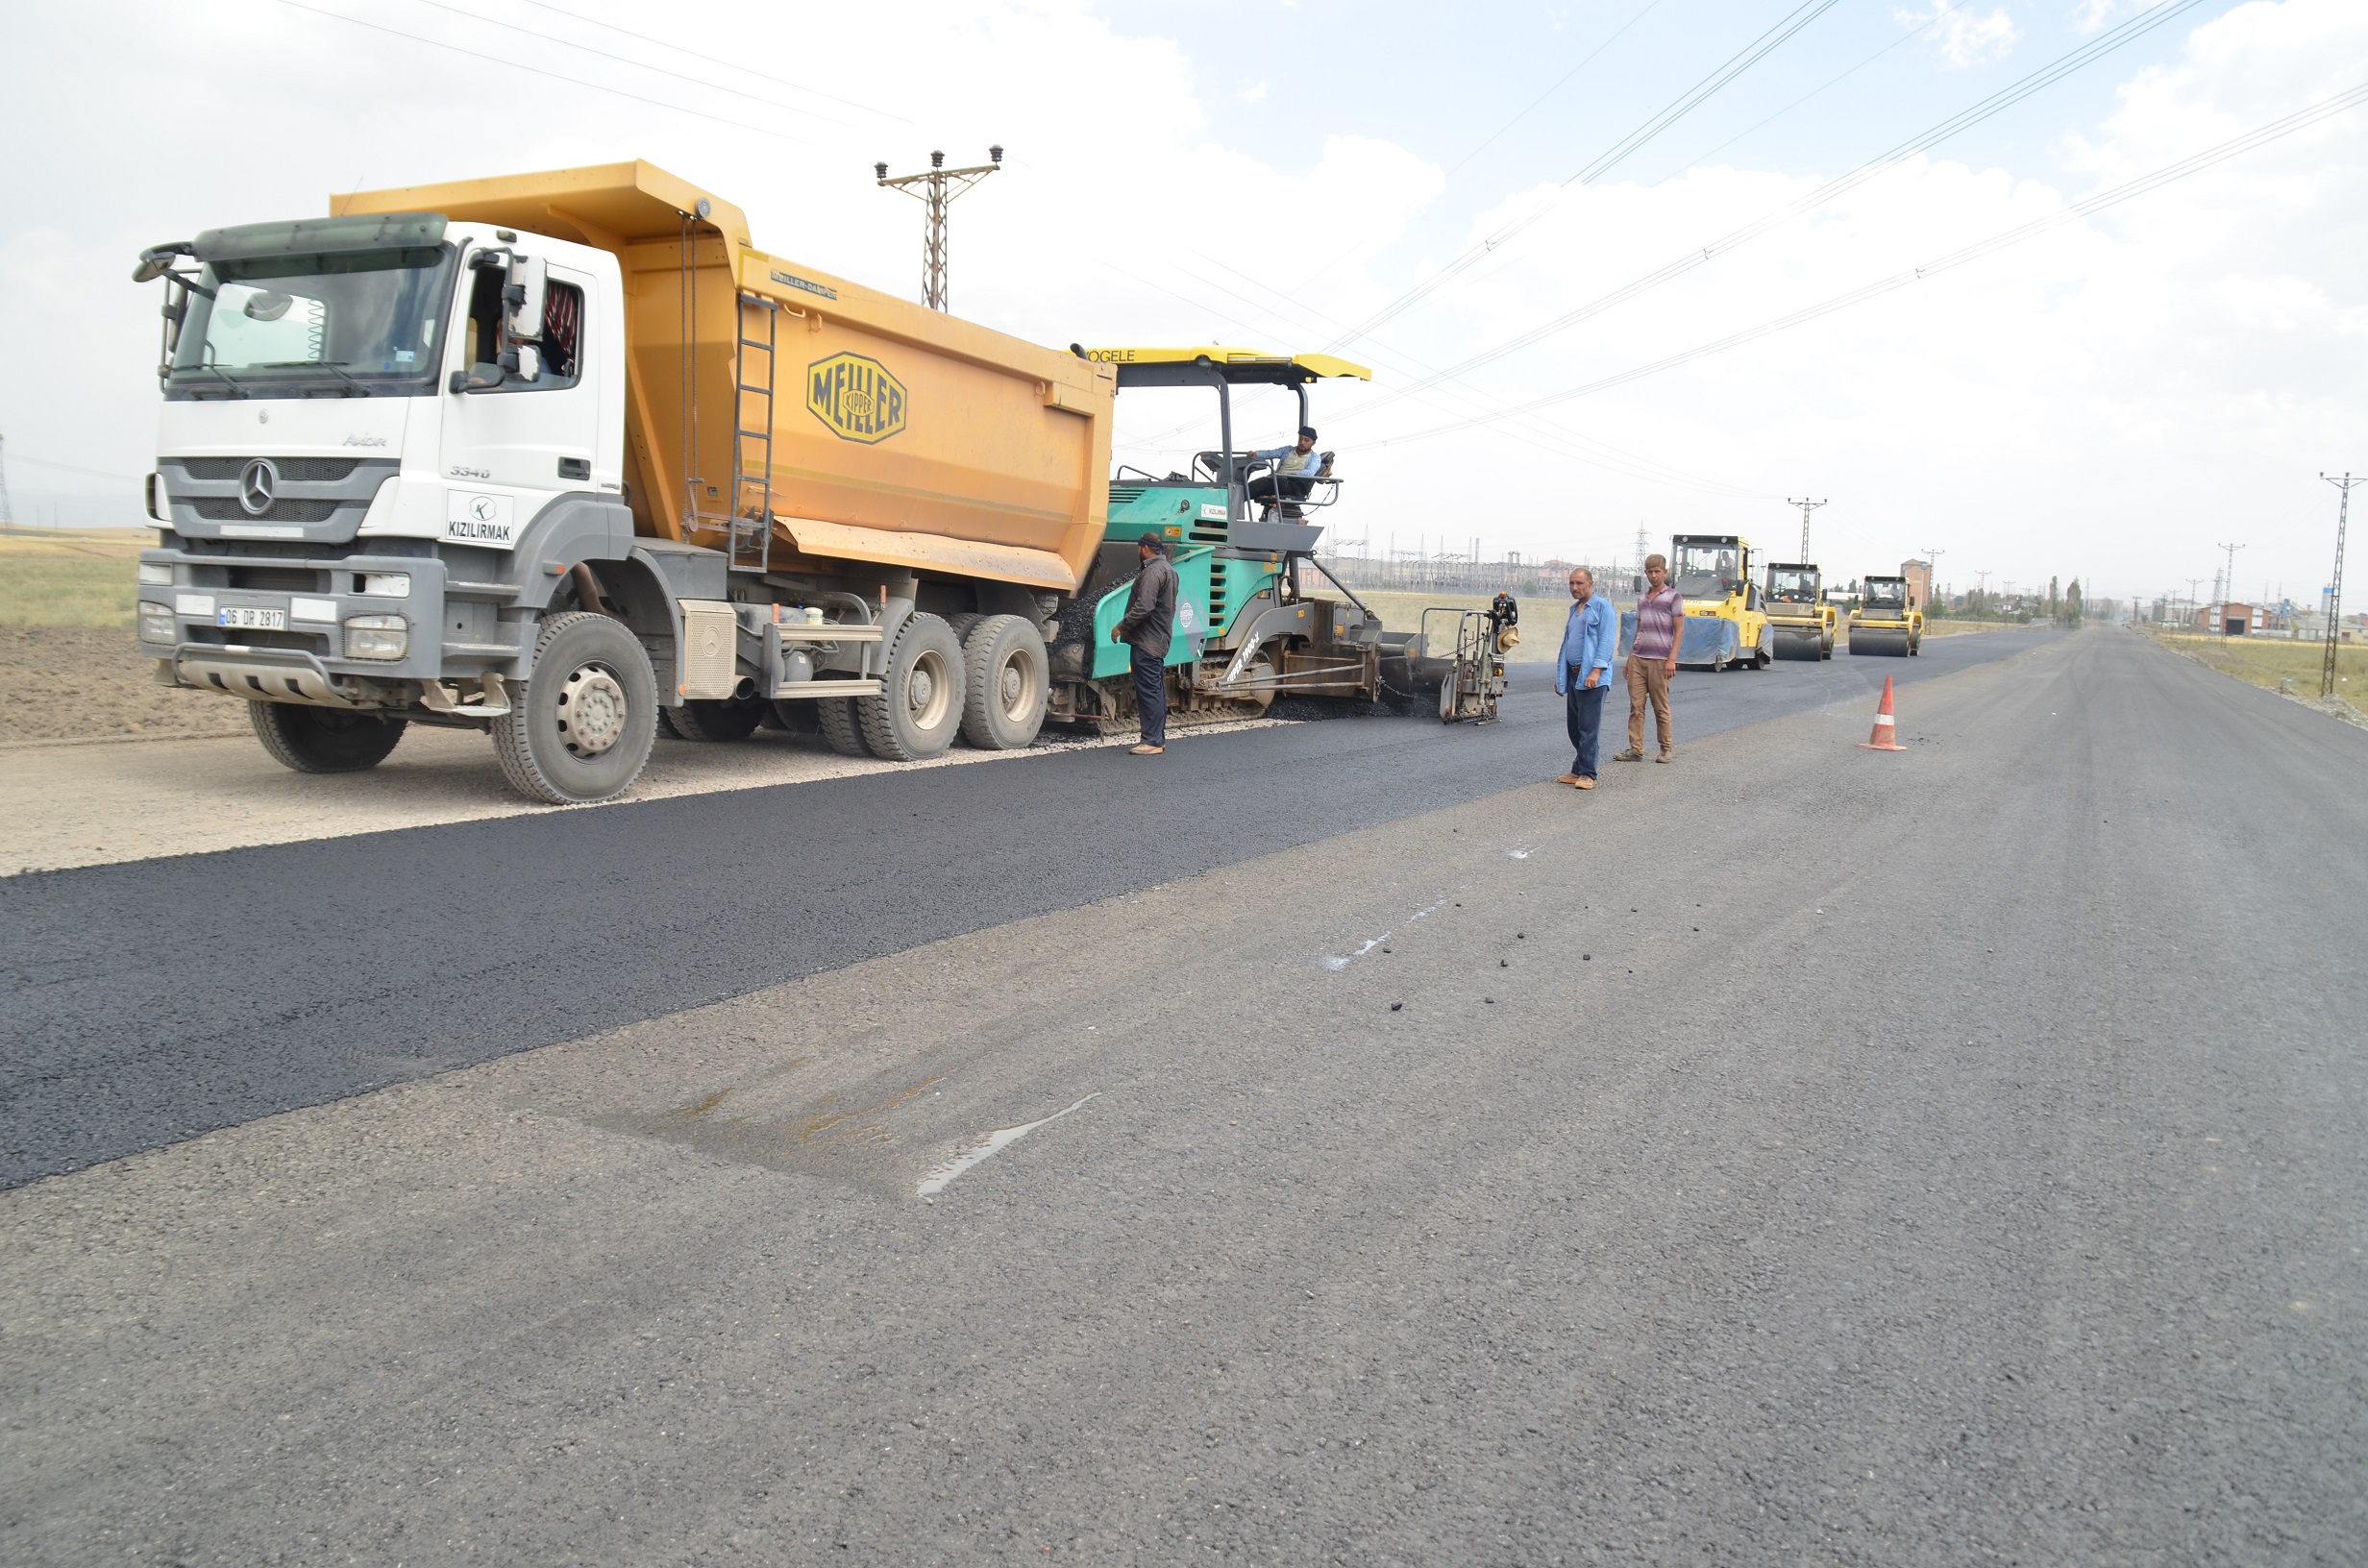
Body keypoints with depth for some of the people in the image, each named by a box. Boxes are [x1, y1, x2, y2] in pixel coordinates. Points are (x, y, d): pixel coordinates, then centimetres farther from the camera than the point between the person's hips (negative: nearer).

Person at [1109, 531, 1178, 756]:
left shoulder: (1153, 571, -16)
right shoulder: (1168, 569, 18)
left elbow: (1144, 607, -25)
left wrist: (1121, 626, -18)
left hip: (1147, 641, -11)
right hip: (1160, 639, 11)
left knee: (1148, 691, -9)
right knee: (1157, 691, 14)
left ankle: (1152, 741, -9)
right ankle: (1159, 738, 18)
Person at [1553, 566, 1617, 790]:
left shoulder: (1602, 607, -5)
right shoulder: (1574, 609, 20)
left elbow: (1607, 641, -13)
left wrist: (1596, 671, -22)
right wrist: (1560, 675, 21)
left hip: (1591, 676, -8)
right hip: (1573, 675, 8)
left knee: (1588, 727, -9)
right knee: (1574, 726, 10)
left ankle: (1587, 774, -8)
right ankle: (1578, 770, 17)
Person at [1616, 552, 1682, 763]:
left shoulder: (1673, 597, 1)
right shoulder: (1642, 598, 16)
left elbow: (1679, 630, -4)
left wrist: (1672, 659, -12)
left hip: (1659, 660, -5)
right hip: (1637, 658, 5)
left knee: (1661, 708, 1)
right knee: (1636, 706, -1)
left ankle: (1665, 749, 12)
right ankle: (1635, 749, 1)